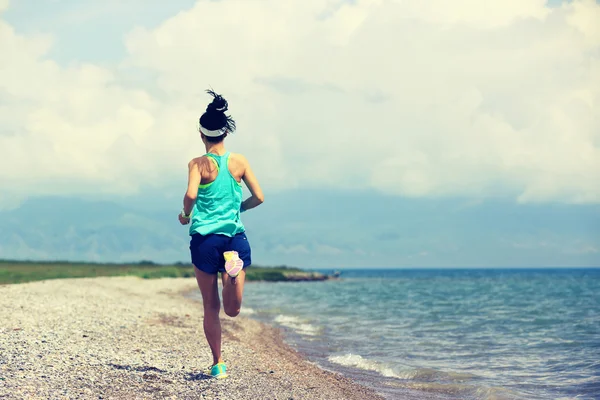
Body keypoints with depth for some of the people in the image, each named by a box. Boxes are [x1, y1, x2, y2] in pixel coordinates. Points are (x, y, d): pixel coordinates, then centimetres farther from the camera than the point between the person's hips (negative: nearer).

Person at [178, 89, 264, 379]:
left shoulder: (199, 164, -4)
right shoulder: (239, 162, 4)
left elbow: (191, 194, -21)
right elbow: (258, 197, 4)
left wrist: (185, 214, -1)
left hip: (205, 238, -1)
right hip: (235, 236, 1)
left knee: (211, 307, 11)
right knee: (232, 310, -1)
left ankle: (218, 364, 11)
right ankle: (232, 270, -30)